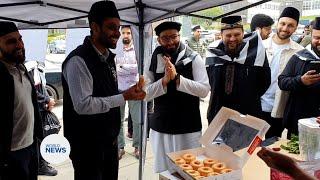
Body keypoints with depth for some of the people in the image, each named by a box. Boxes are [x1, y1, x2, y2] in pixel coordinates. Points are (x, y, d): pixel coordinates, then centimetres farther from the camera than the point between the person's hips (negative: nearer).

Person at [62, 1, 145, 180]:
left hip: (110, 139, 8)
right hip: (87, 145, -8)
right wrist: (125, 97, -24)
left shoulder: (109, 57, 8)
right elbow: (83, 105, -27)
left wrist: (130, 92, 2)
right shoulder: (78, 61, -20)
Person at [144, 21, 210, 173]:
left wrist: (177, 78, -23)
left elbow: (204, 90, -14)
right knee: (164, 170, 15)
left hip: (189, 127, -2)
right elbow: (145, 94, -4)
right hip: (160, 127, 3)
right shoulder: (153, 62, 1)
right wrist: (164, 80, -19)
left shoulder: (193, 58, -6)